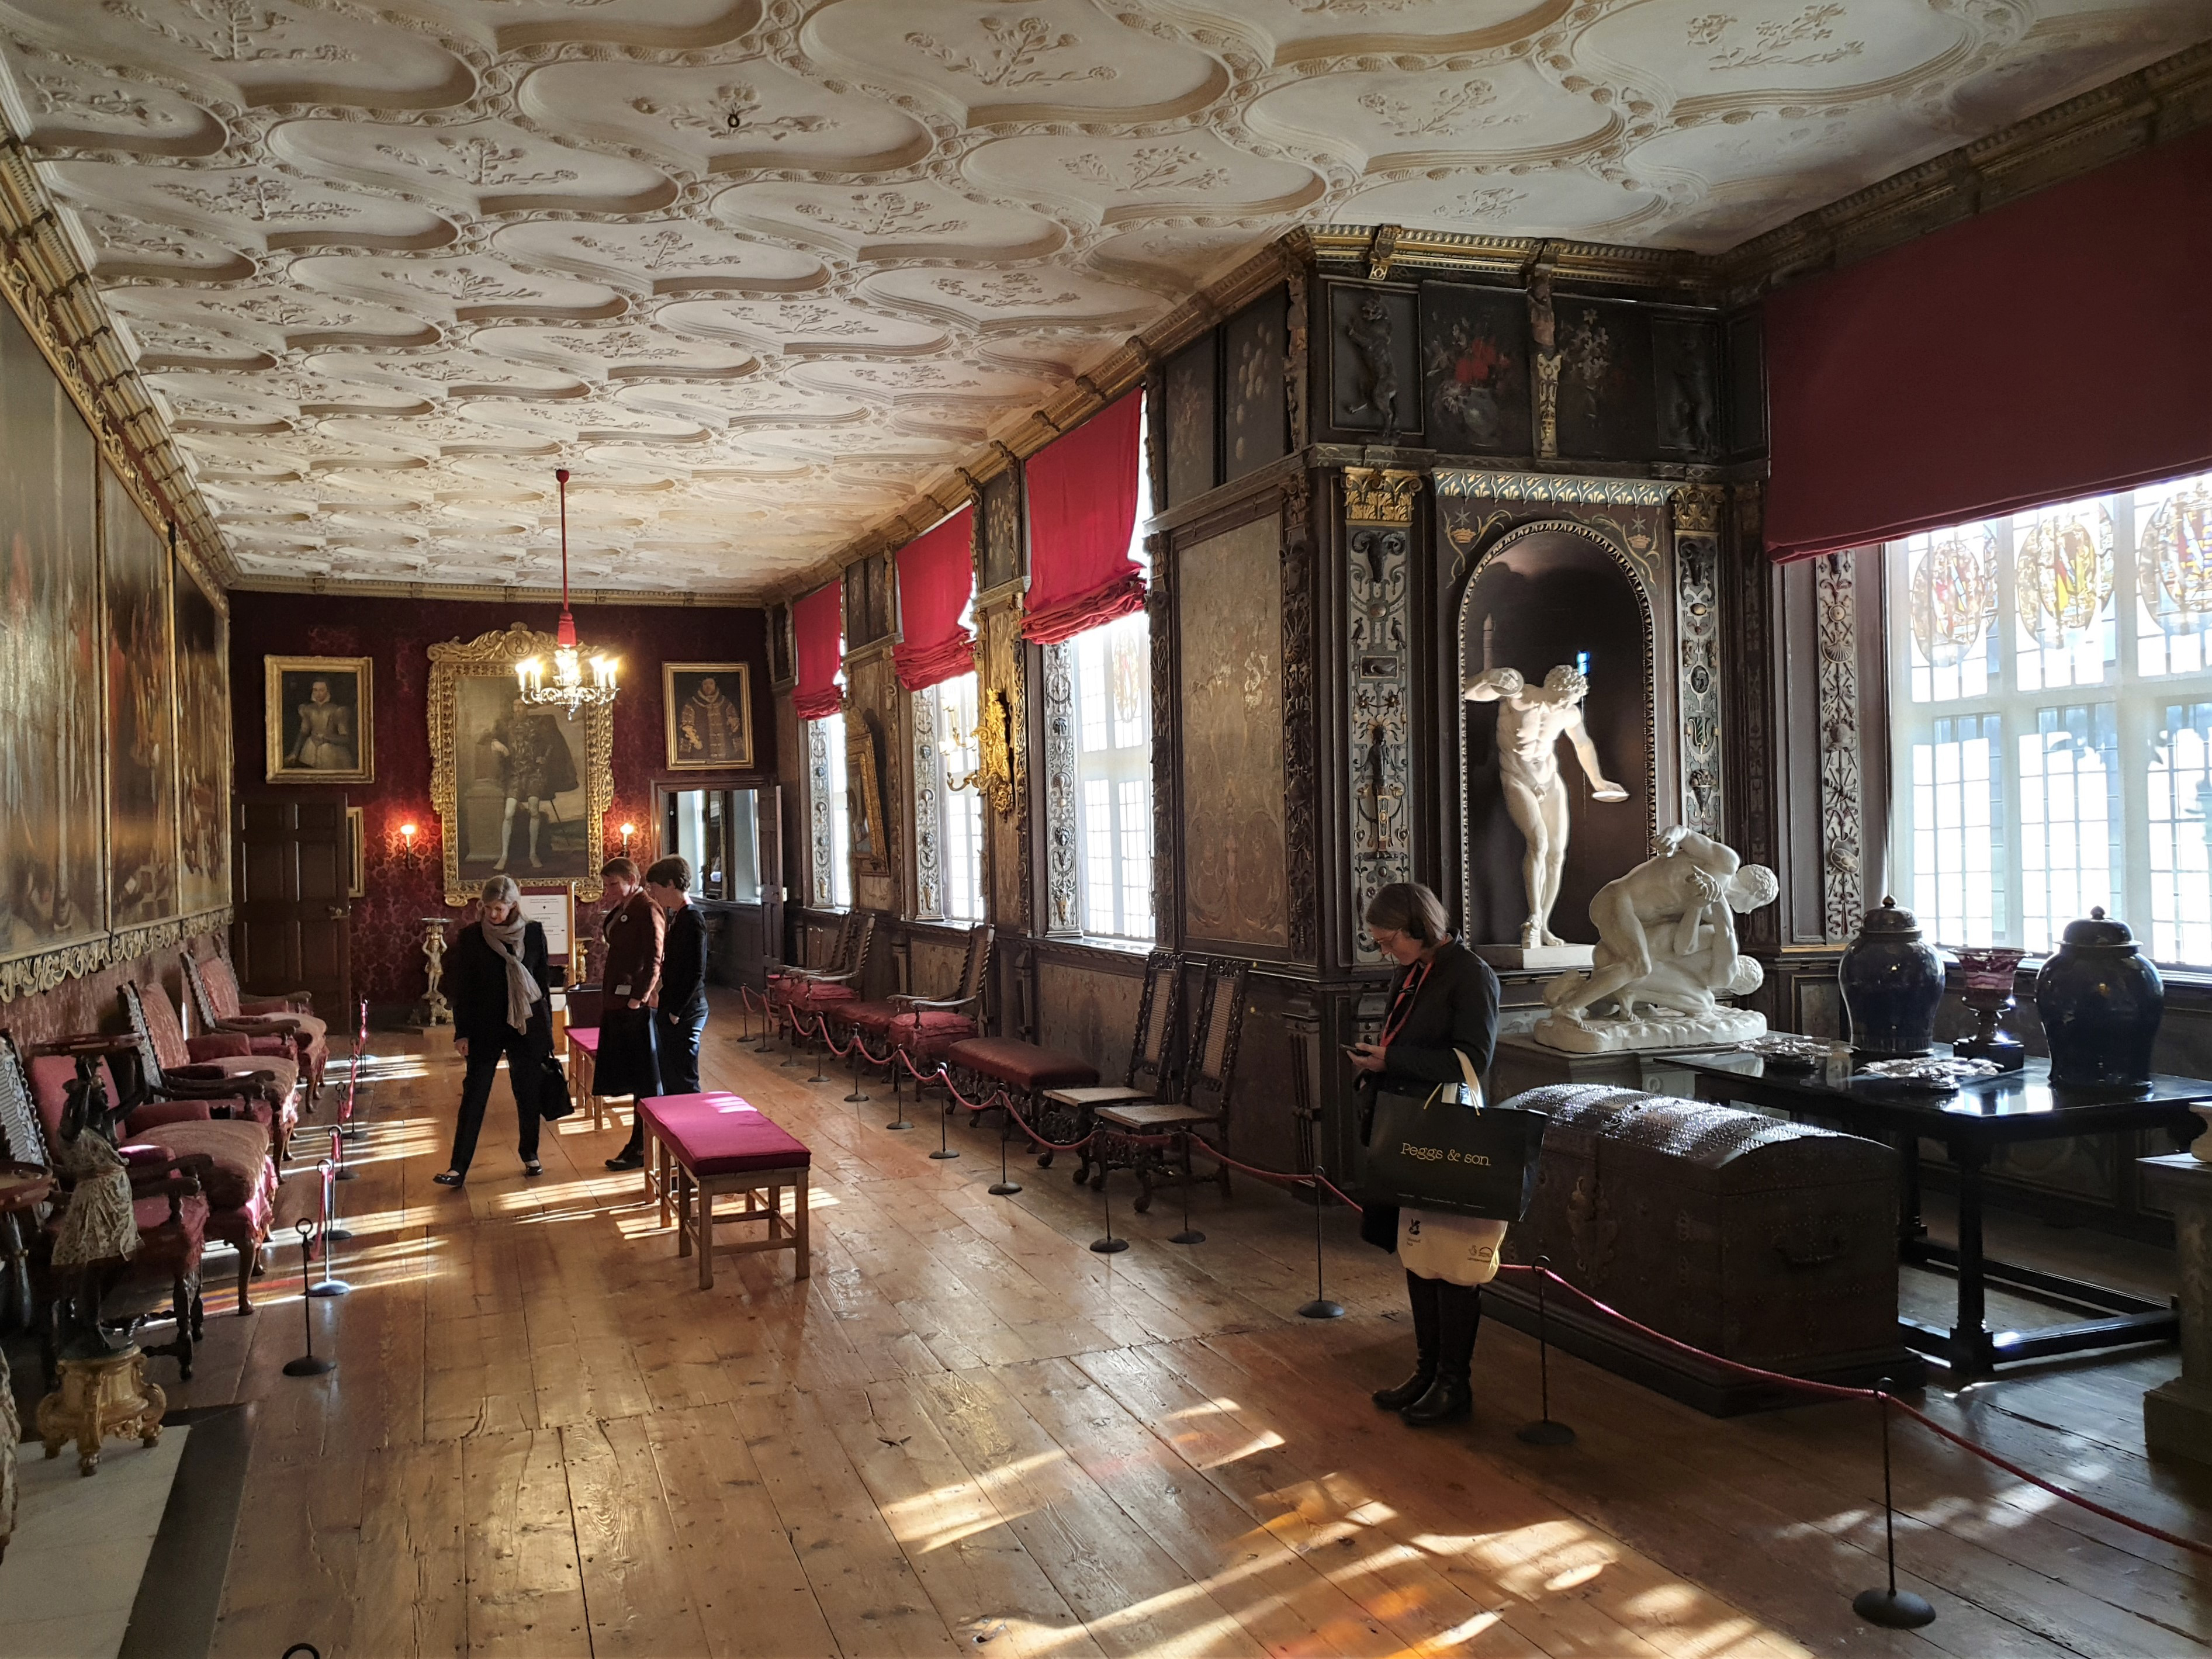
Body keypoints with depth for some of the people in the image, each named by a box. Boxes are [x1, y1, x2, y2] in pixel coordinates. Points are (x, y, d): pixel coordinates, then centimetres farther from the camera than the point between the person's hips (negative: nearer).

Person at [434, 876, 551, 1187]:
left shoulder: (533, 934, -1)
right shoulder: (471, 937, -3)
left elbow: (543, 982, 5)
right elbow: (462, 989, 0)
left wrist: (547, 1027, 5)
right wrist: (461, 1033, -3)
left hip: (526, 1027, 1)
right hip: (485, 1029, -1)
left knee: (528, 1094, 9)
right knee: (474, 1097, -2)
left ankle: (530, 1155, 26)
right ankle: (459, 1168, 0)